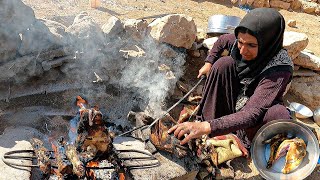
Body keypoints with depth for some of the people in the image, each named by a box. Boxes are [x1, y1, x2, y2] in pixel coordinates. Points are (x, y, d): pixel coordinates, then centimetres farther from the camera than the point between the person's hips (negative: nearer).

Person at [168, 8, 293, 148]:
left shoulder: (280, 69, -32)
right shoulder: (240, 42, -16)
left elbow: (253, 113, -42)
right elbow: (223, 40, 10)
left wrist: (208, 127, -52)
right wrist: (209, 62, 2)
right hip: (232, 104, 5)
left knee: (279, 114, -38)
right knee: (224, 63, -20)